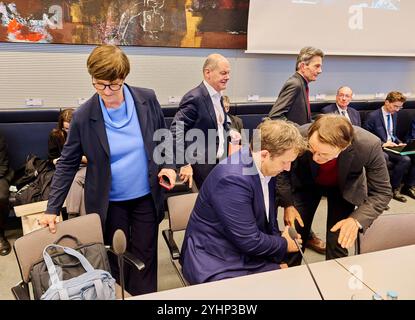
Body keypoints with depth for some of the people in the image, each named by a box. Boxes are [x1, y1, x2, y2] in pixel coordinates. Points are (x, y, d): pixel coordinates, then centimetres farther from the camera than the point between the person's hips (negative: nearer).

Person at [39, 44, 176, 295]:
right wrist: (53, 208, -9)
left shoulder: (147, 99, -8)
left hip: (146, 197, 1)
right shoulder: (84, 116, -12)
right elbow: (68, 164, -5)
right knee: (116, 259, 14)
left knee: (145, 256, 13)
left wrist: (168, 164, -10)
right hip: (109, 202, -1)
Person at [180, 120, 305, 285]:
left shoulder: (265, 167, -4)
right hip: (216, 263, -7)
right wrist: (284, 244, -6)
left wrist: (278, 249, 2)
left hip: (250, 255, 7)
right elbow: (249, 241, -22)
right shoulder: (232, 178, -29)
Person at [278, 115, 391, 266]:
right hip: (307, 183, 1)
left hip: (344, 188, 0)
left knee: (339, 241, -5)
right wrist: (287, 204, -16)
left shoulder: (369, 145, -35)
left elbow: (382, 192, -22)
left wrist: (357, 219, -37)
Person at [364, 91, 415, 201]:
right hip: (379, 148, -7)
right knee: (405, 159, -28)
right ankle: (394, 189, -11)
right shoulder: (373, 116, -12)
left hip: (392, 146, 7)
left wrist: (399, 143, 3)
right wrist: (383, 144, -21)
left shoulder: (394, 114, 13)